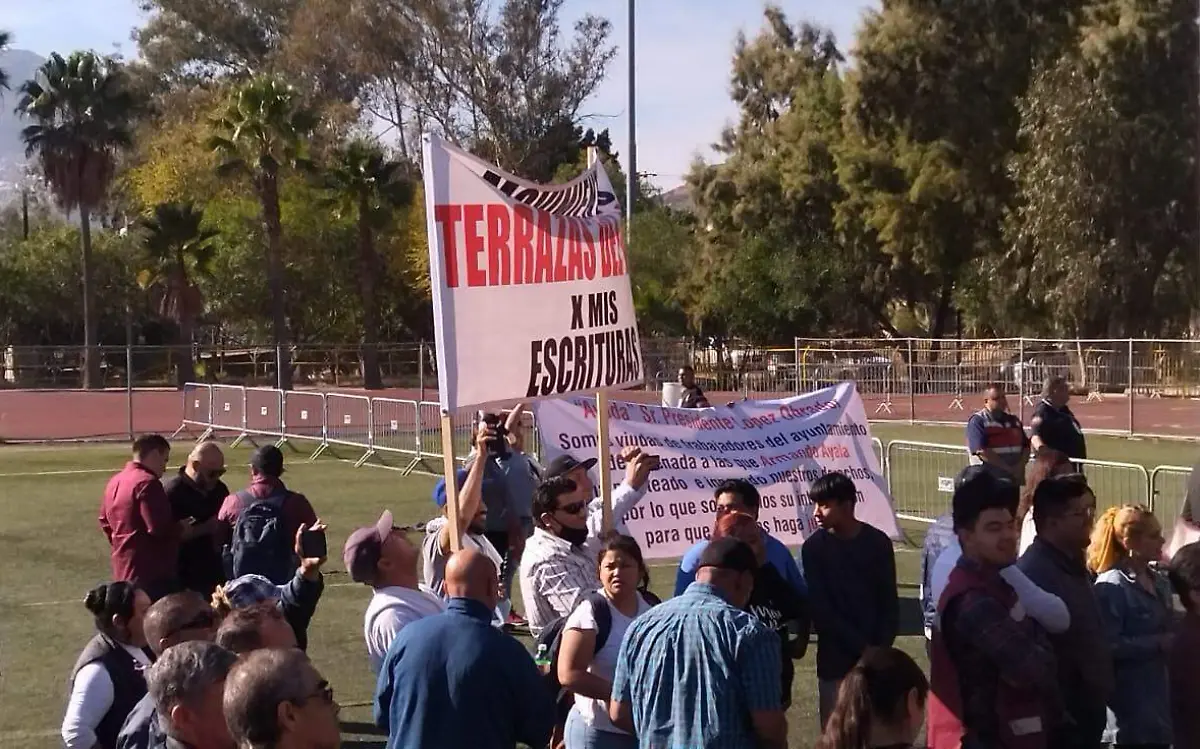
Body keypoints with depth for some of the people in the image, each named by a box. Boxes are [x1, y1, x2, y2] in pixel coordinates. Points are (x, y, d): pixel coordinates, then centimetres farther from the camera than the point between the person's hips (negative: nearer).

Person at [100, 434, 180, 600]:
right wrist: (183, 528, -6)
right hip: (152, 573, -10)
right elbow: (159, 527, -23)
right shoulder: (147, 483, -17)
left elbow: (105, 521, 23)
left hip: (124, 571, 10)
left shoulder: (115, 481, 13)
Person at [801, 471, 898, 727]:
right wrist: (862, 648, -11)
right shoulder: (814, 547, -3)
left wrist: (880, 650, -9)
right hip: (835, 660, -1)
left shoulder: (877, 542, -1)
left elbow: (889, 602, 3)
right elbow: (820, 609, -6)